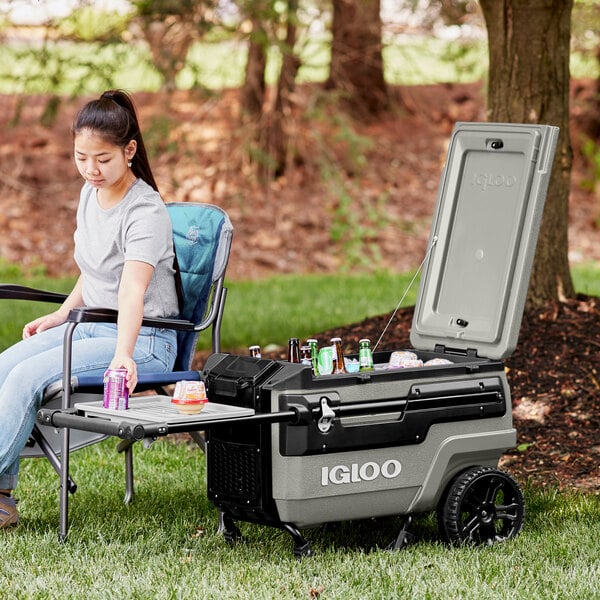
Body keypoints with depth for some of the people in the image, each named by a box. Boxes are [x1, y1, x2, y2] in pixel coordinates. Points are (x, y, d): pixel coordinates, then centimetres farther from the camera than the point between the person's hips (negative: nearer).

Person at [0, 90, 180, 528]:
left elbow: (133, 289, -35)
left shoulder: (145, 212, -19)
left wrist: (123, 355, -48)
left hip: (144, 340, -8)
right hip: (91, 327, 8)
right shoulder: (91, 193, 7)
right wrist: (62, 314, 10)